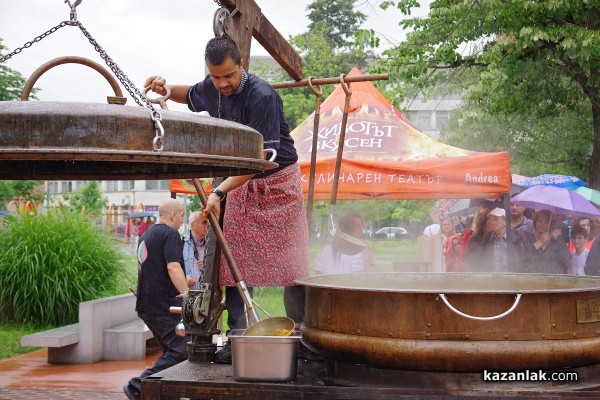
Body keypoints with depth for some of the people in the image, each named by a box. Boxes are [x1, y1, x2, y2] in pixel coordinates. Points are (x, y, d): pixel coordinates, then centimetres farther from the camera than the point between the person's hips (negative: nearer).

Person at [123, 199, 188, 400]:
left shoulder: (146, 236, 20)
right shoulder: (170, 234, -9)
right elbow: (173, 267, -23)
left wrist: (182, 285, 37)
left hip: (147, 306, 10)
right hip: (165, 306, -10)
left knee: (171, 351, 14)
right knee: (181, 351, -11)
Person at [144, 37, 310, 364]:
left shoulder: (262, 96, -25)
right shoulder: (211, 88, -1)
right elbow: (190, 96, 24)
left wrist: (219, 191, -33)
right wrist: (166, 90, 2)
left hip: (277, 182, -6)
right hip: (240, 185, 7)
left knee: (290, 266, -4)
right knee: (236, 264, 3)